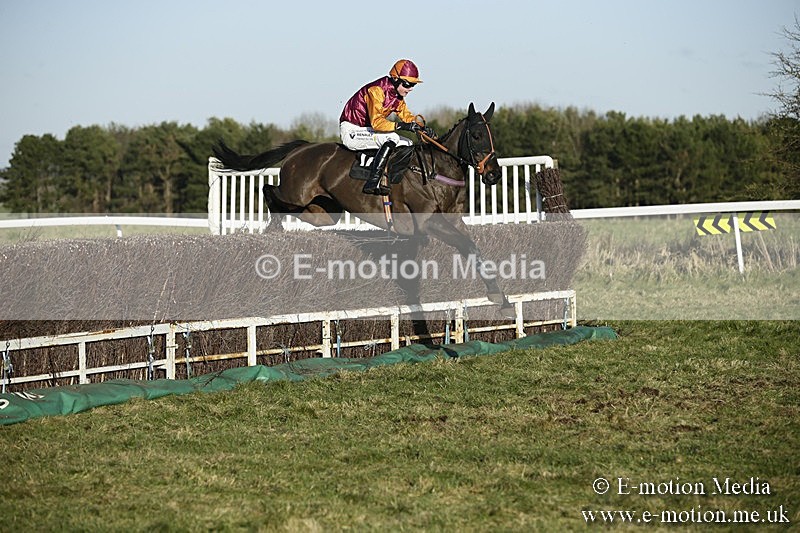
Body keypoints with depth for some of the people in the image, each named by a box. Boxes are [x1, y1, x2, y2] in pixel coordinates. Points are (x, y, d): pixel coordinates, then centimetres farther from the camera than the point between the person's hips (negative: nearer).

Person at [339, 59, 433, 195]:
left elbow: (406, 115, 10)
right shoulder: (377, 90, -23)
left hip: (365, 130, 10)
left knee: (407, 144, 5)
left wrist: (422, 128, -9)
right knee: (392, 138, -30)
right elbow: (376, 122, -33)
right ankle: (372, 182, -36)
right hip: (351, 131, -10)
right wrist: (401, 126, -41)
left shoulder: (397, 95, 6)